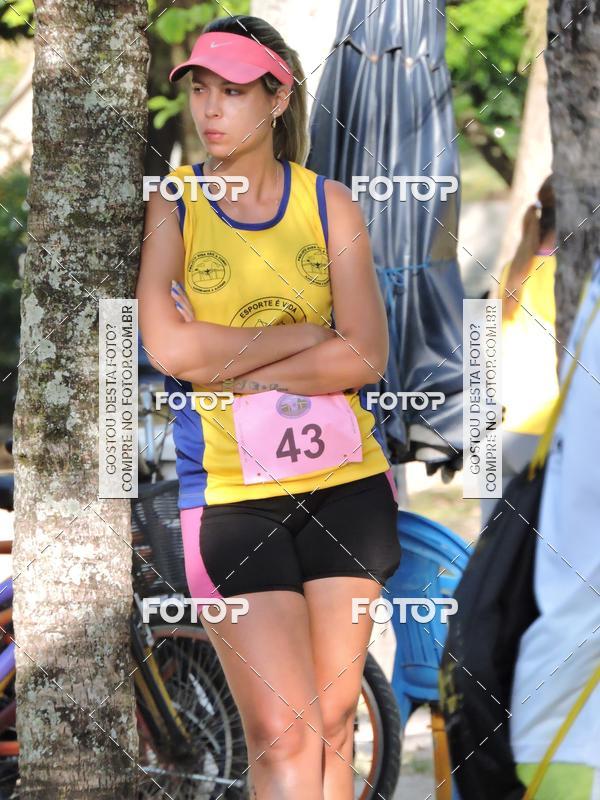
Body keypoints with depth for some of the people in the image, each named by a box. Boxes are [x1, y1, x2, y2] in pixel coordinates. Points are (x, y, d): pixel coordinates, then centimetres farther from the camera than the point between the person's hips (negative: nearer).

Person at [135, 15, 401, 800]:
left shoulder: (330, 205, 6)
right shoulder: (168, 205, 1)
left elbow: (367, 357, -5)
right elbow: (169, 348, -14)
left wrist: (226, 365, -10)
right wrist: (308, 334, -7)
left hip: (344, 483, 2)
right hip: (229, 493, -2)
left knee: (333, 724, 6)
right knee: (283, 735, -10)